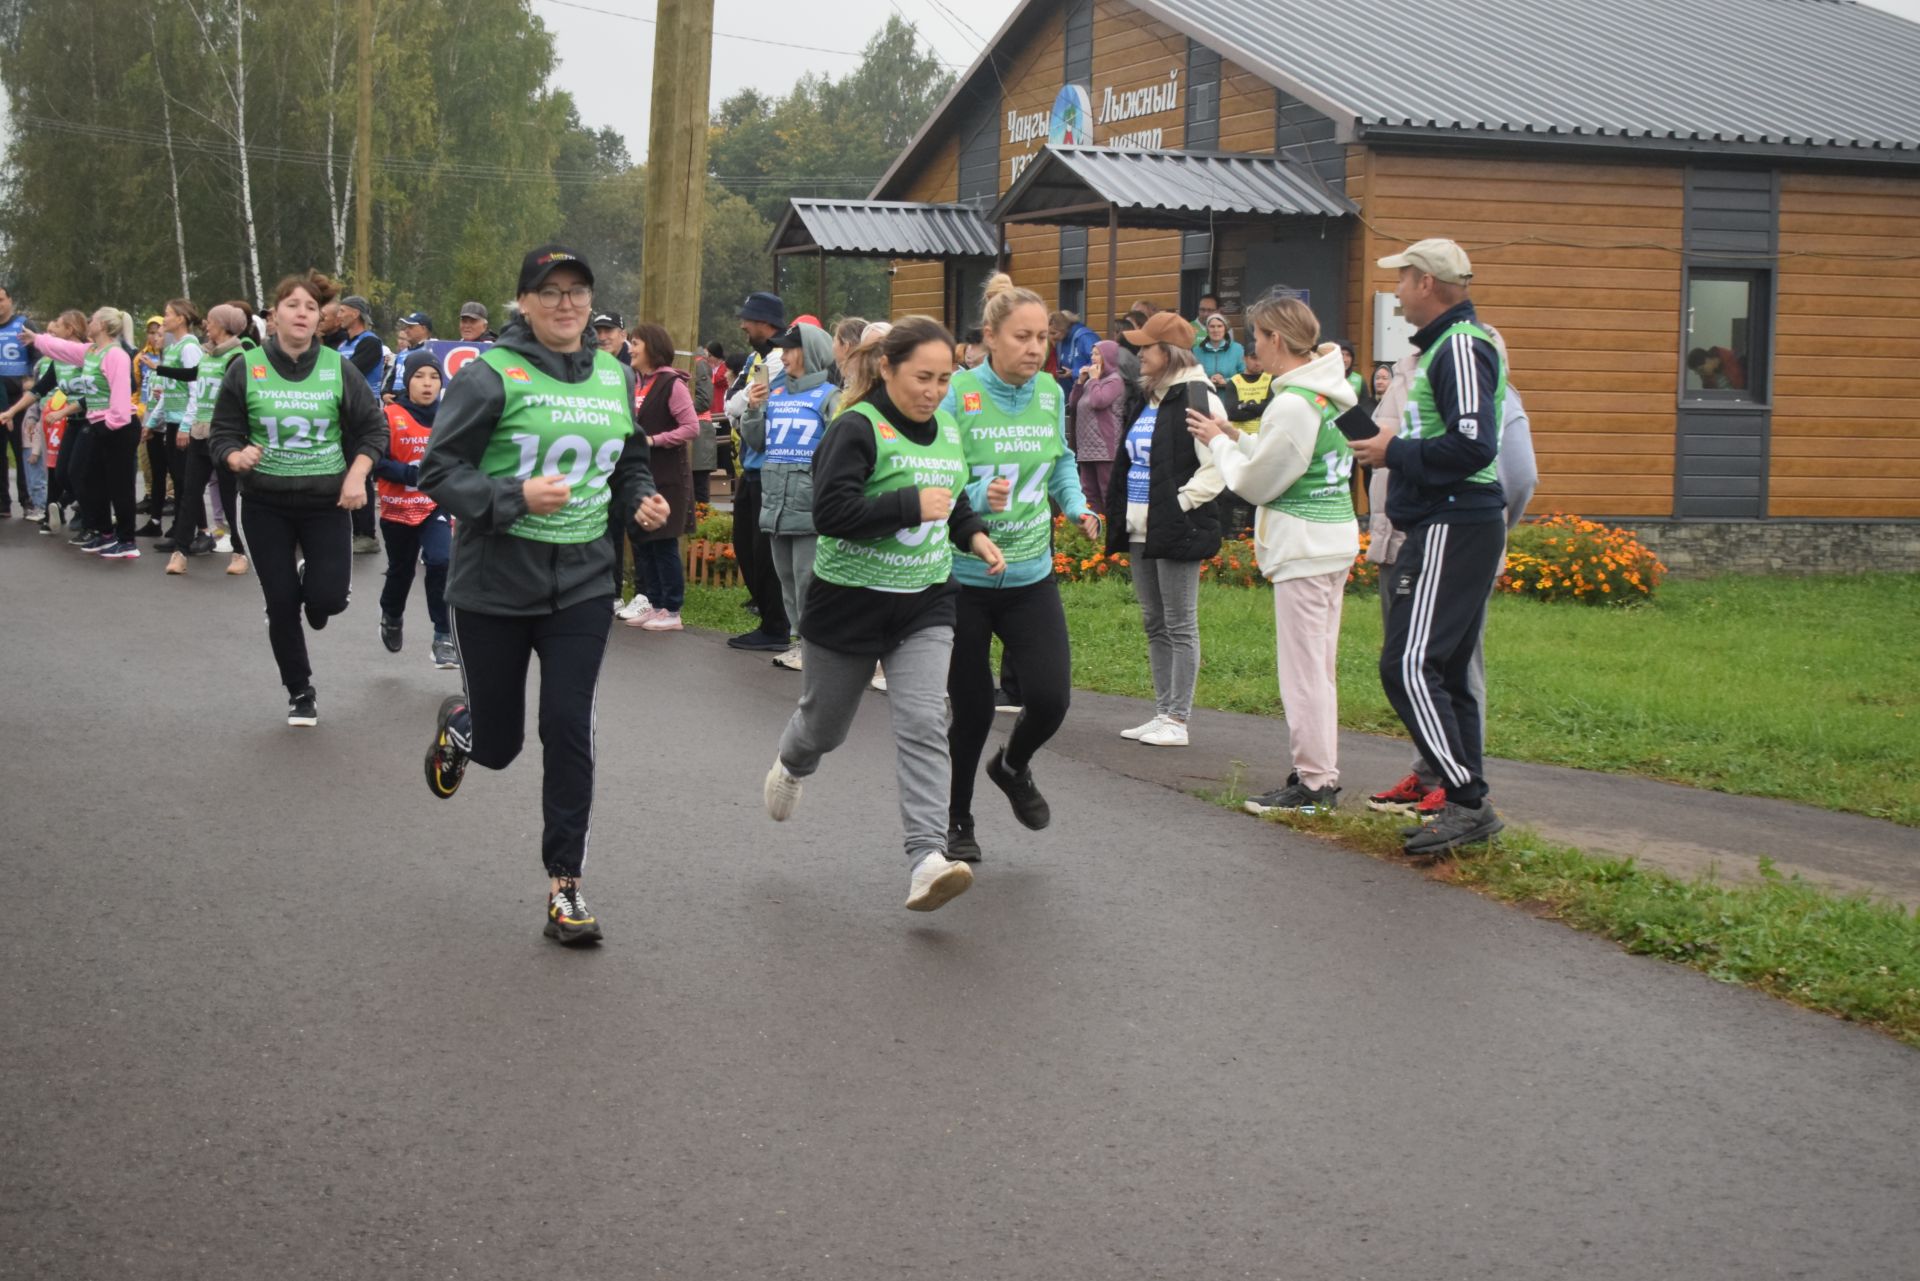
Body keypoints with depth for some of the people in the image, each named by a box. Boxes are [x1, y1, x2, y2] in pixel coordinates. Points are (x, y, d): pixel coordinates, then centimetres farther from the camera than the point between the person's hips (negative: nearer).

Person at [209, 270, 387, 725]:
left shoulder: (337, 368, -4)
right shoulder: (245, 368, -5)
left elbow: (373, 428, 2)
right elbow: (222, 434, -2)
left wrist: (356, 475, -13)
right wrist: (236, 457, -24)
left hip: (327, 501, 0)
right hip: (265, 503, 0)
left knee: (329, 598, -11)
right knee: (281, 603, 4)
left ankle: (312, 574, 28)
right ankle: (300, 693, 24)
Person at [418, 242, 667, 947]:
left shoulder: (615, 376, 7)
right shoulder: (491, 376, -11)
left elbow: (631, 463, 22)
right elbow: (439, 471, -12)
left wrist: (642, 501, 1)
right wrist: (517, 497, -26)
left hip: (582, 585, 3)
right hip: (494, 588, -3)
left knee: (569, 730, -6)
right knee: (497, 743, 9)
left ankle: (565, 886, 5)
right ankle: (458, 724, 48)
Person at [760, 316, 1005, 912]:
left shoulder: (948, 432, 8)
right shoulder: (858, 429, -15)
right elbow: (830, 511, -25)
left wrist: (974, 534, 6)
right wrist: (912, 505, -26)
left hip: (925, 605, 4)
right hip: (851, 604, -4)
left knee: (924, 723, -15)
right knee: (825, 725, 16)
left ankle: (927, 859, -21)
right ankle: (792, 766, 53)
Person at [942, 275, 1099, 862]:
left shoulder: (1050, 393, 2)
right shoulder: (958, 394, -14)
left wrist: (1077, 506, 1)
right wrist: (978, 495, -31)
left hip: (1031, 574, 4)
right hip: (964, 575, -4)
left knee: (1050, 697, -7)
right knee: (972, 710, 5)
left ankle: (1013, 767, 29)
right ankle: (956, 821, 29)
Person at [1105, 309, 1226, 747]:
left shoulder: (1197, 399, -12)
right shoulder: (1146, 399, 15)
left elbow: (1217, 468, -18)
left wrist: (1180, 504, -18)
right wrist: (1121, 513, 12)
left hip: (1176, 531, -9)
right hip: (1141, 531, 9)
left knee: (1180, 627, -3)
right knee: (1155, 625, 13)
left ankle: (1177, 721, 1)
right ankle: (1163, 713, 20)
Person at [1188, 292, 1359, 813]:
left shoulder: (1293, 404, -18)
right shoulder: (1326, 392, 11)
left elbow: (1256, 483, -11)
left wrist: (1219, 442, 3)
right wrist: (1237, 437, 13)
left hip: (1304, 546, -10)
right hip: (1334, 538, 10)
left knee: (1303, 668, -4)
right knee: (1319, 666, 15)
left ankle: (1313, 783, 0)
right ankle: (1322, 775, 22)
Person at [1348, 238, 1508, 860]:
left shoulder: (1460, 347, -14)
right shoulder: (1441, 345, 19)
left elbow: (1473, 446, -24)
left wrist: (1395, 452, -13)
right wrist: (1393, 444, 9)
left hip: (1453, 528, -11)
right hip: (1444, 527, 11)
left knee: (1410, 666, -15)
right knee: (1444, 671, 12)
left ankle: (1468, 802, -14)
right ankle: (1466, 807, 16)